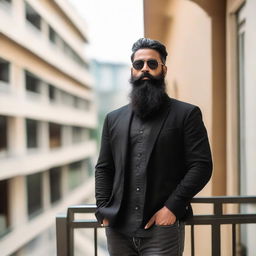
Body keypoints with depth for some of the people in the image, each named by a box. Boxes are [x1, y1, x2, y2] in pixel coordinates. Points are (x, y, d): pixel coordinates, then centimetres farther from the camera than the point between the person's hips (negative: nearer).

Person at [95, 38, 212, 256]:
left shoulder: (186, 114, 2)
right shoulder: (114, 119, 14)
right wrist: (104, 210, 2)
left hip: (162, 228, -3)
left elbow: (202, 165, -4)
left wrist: (172, 207, -12)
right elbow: (103, 168, 14)